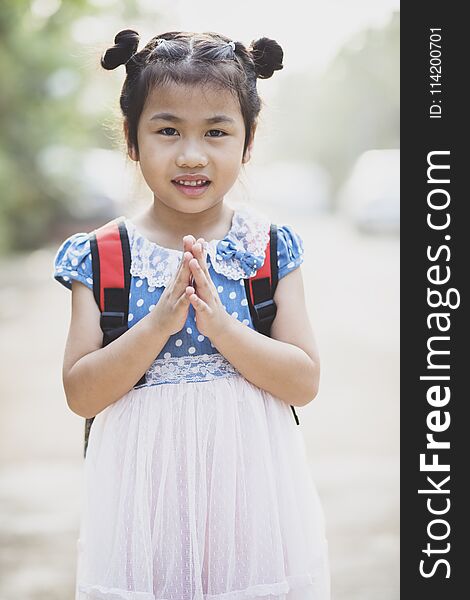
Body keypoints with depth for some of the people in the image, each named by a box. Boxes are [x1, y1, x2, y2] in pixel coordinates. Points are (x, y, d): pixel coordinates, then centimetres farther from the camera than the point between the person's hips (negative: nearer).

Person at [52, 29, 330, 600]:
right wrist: (160, 324, -20)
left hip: (250, 485, 1)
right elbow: (81, 395, -7)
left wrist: (221, 326, -21)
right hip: (145, 486, 0)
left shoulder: (270, 246, -2)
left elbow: (305, 382, -6)